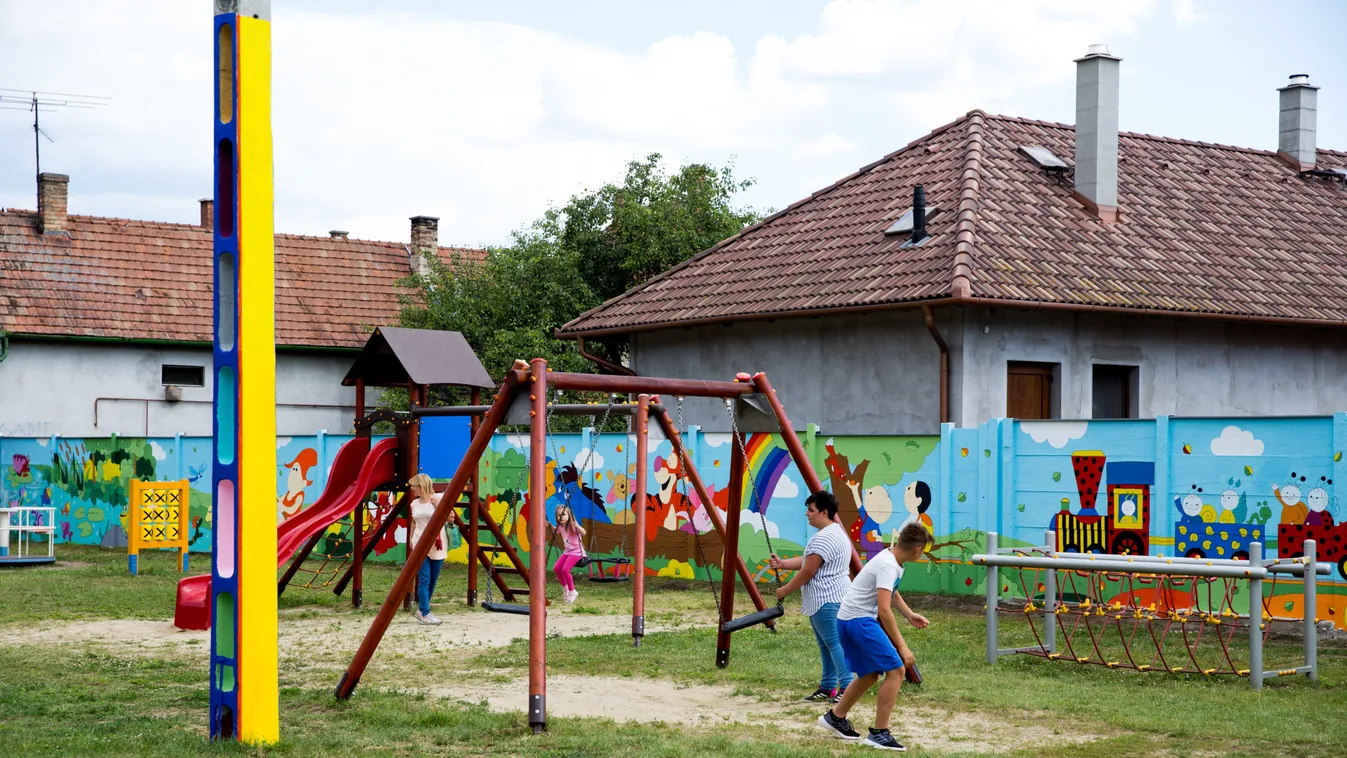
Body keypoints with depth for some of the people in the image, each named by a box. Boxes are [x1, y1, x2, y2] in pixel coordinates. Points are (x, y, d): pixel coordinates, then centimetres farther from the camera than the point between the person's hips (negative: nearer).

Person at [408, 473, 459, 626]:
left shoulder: (439, 499, -4)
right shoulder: (415, 503, 7)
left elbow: (452, 519, -5)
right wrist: (411, 538, 16)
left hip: (437, 545, -1)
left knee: (433, 580, 5)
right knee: (424, 580, -8)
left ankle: (422, 610, 20)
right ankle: (425, 614, -5)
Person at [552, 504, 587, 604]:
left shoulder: (572, 526, -18)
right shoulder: (560, 527, 3)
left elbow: (583, 533, -33)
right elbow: (555, 531, 28)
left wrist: (577, 526, -50)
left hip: (576, 552, -8)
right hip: (567, 551, 8)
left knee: (565, 569, -24)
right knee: (556, 568, -4)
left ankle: (572, 592, -6)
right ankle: (566, 589, 16)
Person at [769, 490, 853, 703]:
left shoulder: (825, 538, -19)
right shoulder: (836, 533, 17)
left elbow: (807, 572, -18)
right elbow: (805, 561, 22)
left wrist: (785, 590, -6)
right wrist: (782, 563, 10)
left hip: (827, 600, -12)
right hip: (824, 600, 12)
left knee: (834, 642, -11)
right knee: (826, 644, 13)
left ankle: (847, 687, -12)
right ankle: (827, 687, 17)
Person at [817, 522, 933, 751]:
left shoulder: (892, 560, 8)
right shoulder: (887, 565, -22)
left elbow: (891, 593, 28)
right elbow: (884, 609, -27)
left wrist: (910, 616, 15)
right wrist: (901, 646, -25)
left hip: (849, 620, 10)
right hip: (859, 620, -10)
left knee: (870, 674, 21)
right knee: (895, 670, -12)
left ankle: (835, 717, 36)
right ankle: (879, 733, -11)